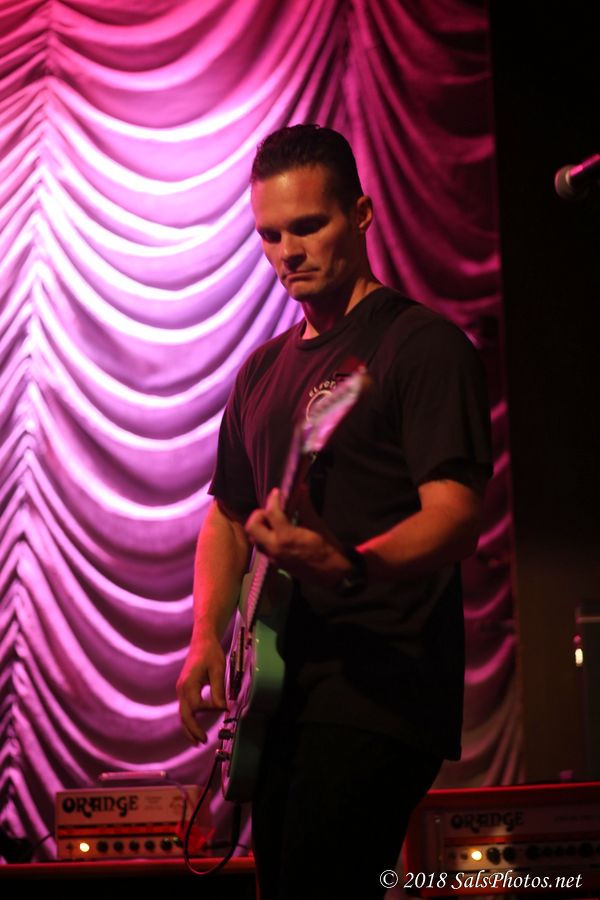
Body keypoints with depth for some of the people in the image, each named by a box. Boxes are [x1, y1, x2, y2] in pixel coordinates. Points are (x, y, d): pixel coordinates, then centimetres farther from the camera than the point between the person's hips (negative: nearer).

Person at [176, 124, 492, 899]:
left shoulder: (424, 345, -5)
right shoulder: (265, 369, 19)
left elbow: (455, 517, -16)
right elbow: (227, 514, 24)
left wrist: (347, 567, -35)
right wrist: (207, 636, 6)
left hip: (382, 688, -8)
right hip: (283, 691, 8)